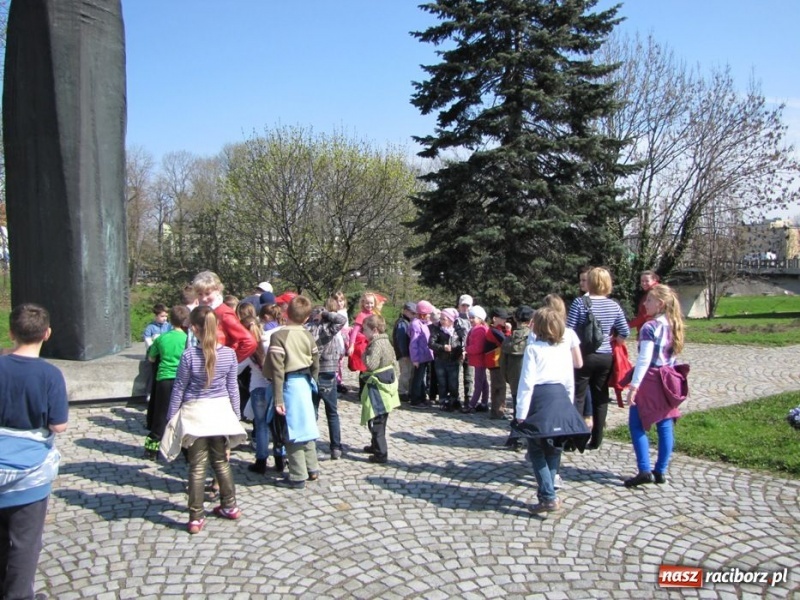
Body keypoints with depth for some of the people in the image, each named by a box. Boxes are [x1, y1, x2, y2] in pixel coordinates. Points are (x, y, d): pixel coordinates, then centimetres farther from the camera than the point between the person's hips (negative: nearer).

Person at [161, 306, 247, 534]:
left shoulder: (189, 355, -14)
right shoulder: (229, 354, -6)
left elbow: (179, 389, -6)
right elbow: (232, 388, 2)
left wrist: (171, 418, 5)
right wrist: (236, 416, 12)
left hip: (195, 414, -3)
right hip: (221, 411, 3)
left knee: (197, 467, 5)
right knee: (222, 461, 19)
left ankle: (196, 518, 12)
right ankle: (229, 506, 31)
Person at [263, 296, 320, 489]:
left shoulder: (278, 336, -14)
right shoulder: (308, 336, 3)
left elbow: (278, 370, -17)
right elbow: (315, 365, 9)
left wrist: (278, 399, -15)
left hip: (290, 384, -6)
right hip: (305, 382, 6)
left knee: (293, 430, 1)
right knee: (305, 426, 17)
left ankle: (298, 477, 9)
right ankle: (312, 469, 25)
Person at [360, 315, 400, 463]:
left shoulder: (377, 344, -19)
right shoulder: (386, 342, 11)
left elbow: (371, 365, -27)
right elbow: (394, 363, 16)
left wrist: (365, 353, -11)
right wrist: (394, 377, 23)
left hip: (378, 387, -10)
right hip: (387, 383, 10)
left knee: (375, 422, -5)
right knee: (380, 420, 22)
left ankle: (381, 454, -3)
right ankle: (376, 446, 36)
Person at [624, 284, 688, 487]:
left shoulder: (650, 327, -17)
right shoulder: (673, 326, 8)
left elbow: (644, 360, -21)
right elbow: (673, 355, 14)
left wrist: (634, 386, -19)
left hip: (650, 380, -8)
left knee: (636, 425, 1)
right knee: (665, 426, 9)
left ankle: (645, 471, -4)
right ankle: (661, 471, 16)